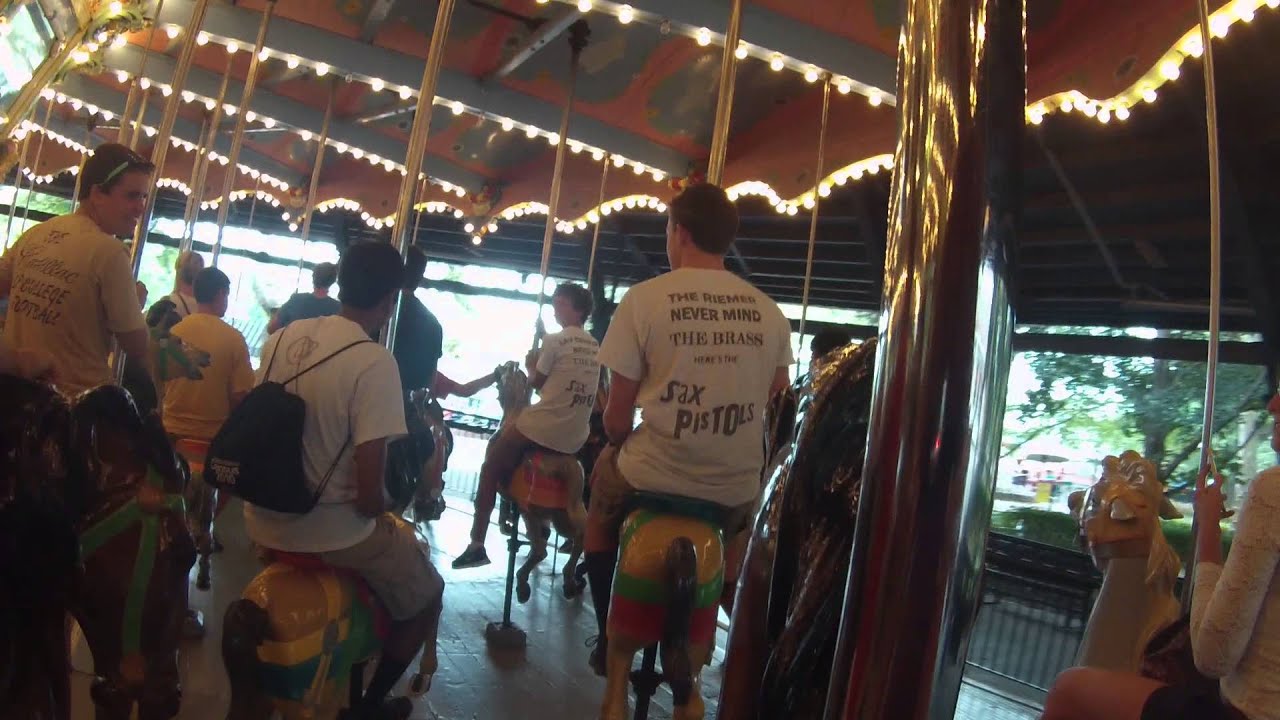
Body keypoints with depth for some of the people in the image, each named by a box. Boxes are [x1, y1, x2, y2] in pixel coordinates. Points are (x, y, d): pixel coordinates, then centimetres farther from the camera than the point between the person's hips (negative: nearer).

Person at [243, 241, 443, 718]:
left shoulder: (282, 337, -1)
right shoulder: (375, 362, -22)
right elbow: (368, 492, -24)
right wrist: (382, 517, -1)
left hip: (264, 522, 7)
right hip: (331, 532, -7)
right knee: (426, 596, 18)